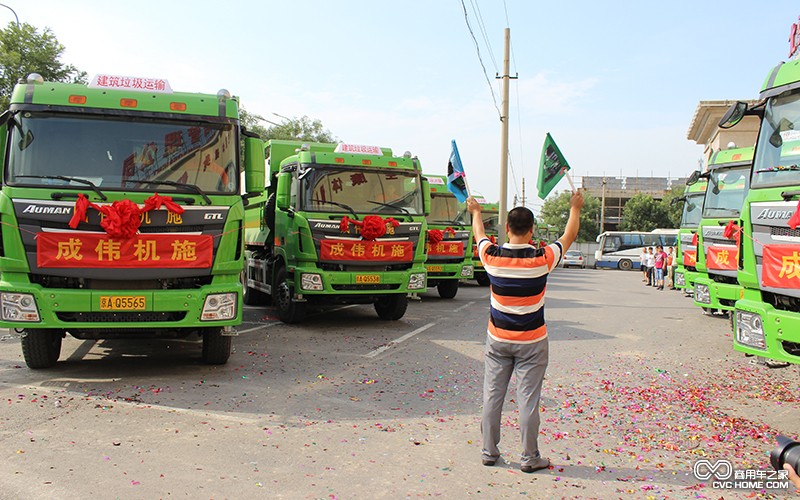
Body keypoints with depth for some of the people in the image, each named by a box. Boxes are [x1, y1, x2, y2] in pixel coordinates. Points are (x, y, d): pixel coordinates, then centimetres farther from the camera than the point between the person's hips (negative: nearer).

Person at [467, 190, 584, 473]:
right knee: (528, 401, 4)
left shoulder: (492, 257, -9)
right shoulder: (542, 259, -14)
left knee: (492, 397, 10)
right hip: (531, 343, -2)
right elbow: (569, 236, 4)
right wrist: (575, 208, 21)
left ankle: (489, 452, 21)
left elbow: (479, 234, 14)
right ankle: (530, 458, 13)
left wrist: (475, 211, 33)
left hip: (497, 339, 2)